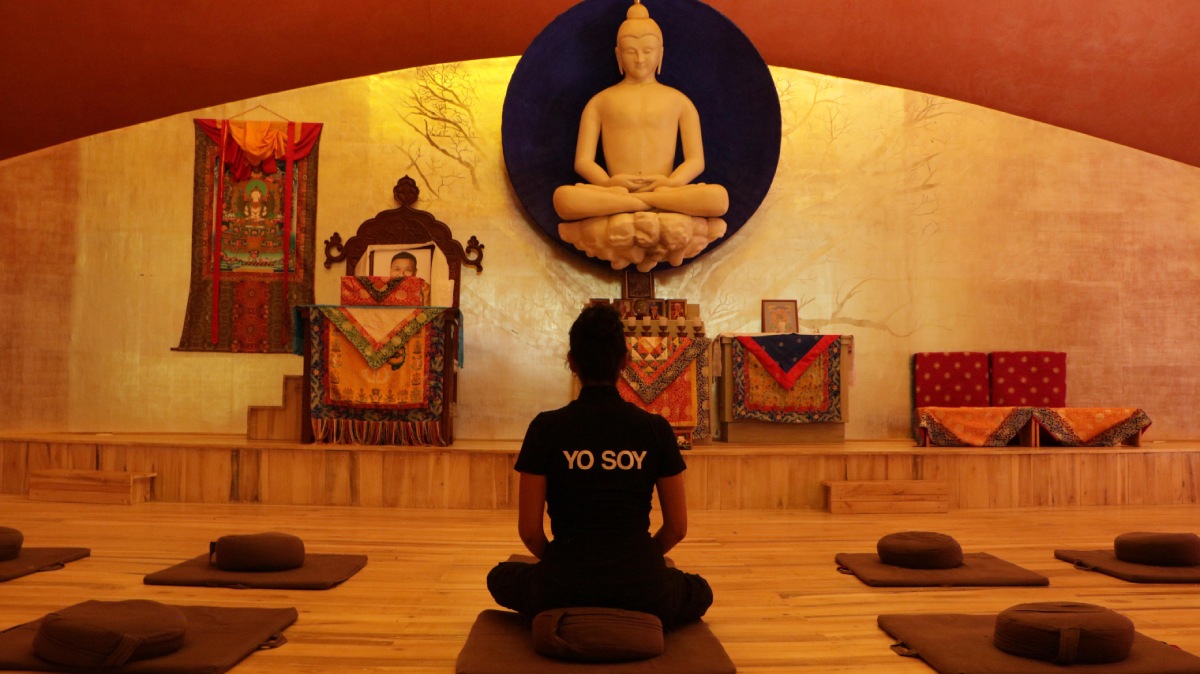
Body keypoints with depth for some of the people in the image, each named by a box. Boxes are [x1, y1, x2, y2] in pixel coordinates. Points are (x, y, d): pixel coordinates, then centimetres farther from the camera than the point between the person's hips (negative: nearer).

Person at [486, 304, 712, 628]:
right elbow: (677, 527, 3)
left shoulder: (546, 428, -7)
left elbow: (529, 529, -3)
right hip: (642, 592, 1)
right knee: (700, 592, 35)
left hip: (565, 590, -1)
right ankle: (639, 622, 20)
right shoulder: (656, 430, -4)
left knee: (501, 577, 33)